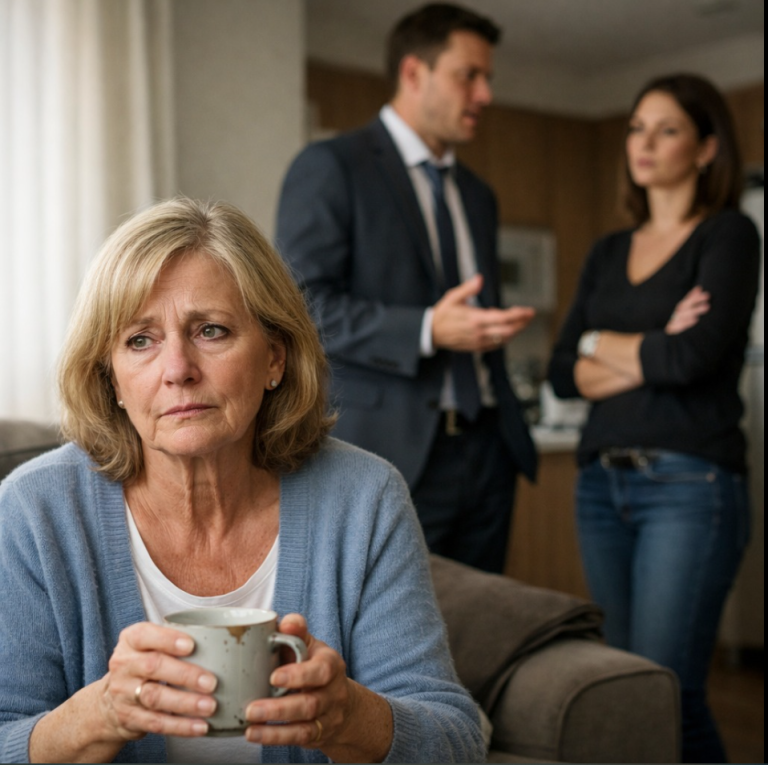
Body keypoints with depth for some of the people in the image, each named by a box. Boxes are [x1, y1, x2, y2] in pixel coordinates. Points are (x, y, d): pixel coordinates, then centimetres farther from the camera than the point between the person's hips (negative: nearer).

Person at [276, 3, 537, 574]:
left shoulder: (478, 196, 22)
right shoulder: (330, 167, -2)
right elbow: (304, 306, -13)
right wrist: (428, 330, -23)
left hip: (485, 456, 7)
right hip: (390, 456, -6)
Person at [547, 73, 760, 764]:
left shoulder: (729, 235, -1)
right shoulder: (609, 253, 16)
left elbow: (696, 355, -16)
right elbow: (562, 373, 7)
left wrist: (603, 344, 0)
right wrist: (647, 356, -8)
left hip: (689, 485, -6)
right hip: (602, 482, 6)